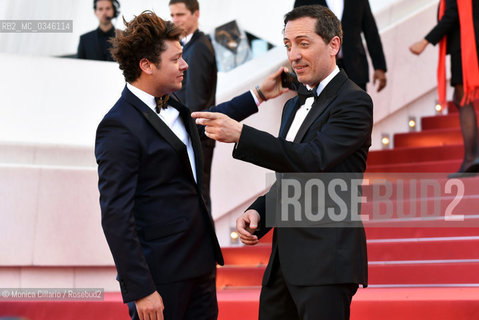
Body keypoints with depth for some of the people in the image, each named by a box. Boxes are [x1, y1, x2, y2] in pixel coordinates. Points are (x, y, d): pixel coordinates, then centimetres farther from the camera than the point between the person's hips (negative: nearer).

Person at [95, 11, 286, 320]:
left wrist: (259, 95, 37)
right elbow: (116, 216, -21)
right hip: (161, 275, -9)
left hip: (200, 262, 9)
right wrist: (141, 290, -24)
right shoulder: (119, 128, -18)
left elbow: (203, 122, 35)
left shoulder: (172, 107, 10)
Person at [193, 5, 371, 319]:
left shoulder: (354, 102, -9)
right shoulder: (295, 105, 19)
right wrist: (257, 212, 4)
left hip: (326, 259, -9)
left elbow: (312, 160, -22)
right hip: (285, 258, 9)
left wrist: (240, 134, -27)